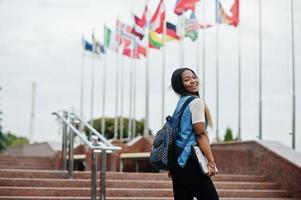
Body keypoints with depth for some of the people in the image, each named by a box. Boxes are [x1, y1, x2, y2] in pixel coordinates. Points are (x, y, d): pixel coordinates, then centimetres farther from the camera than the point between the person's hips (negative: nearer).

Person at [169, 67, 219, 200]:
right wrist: (211, 162, -16)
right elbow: (201, 134, -15)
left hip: (177, 159, 9)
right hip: (190, 160, -9)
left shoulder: (181, 102, 16)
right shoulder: (196, 101, -9)